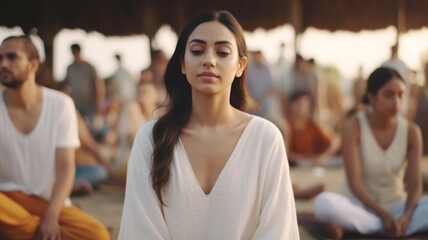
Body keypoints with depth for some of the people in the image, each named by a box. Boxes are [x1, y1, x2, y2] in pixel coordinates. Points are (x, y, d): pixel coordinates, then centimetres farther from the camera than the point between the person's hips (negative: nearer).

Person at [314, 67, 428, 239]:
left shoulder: (411, 131, -4)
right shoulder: (354, 126, -12)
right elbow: (354, 182, -16)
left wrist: (407, 215, -25)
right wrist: (384, 215, -25)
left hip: (396, 206, 3)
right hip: (358, 204, -3)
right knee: (324, 202, -35)